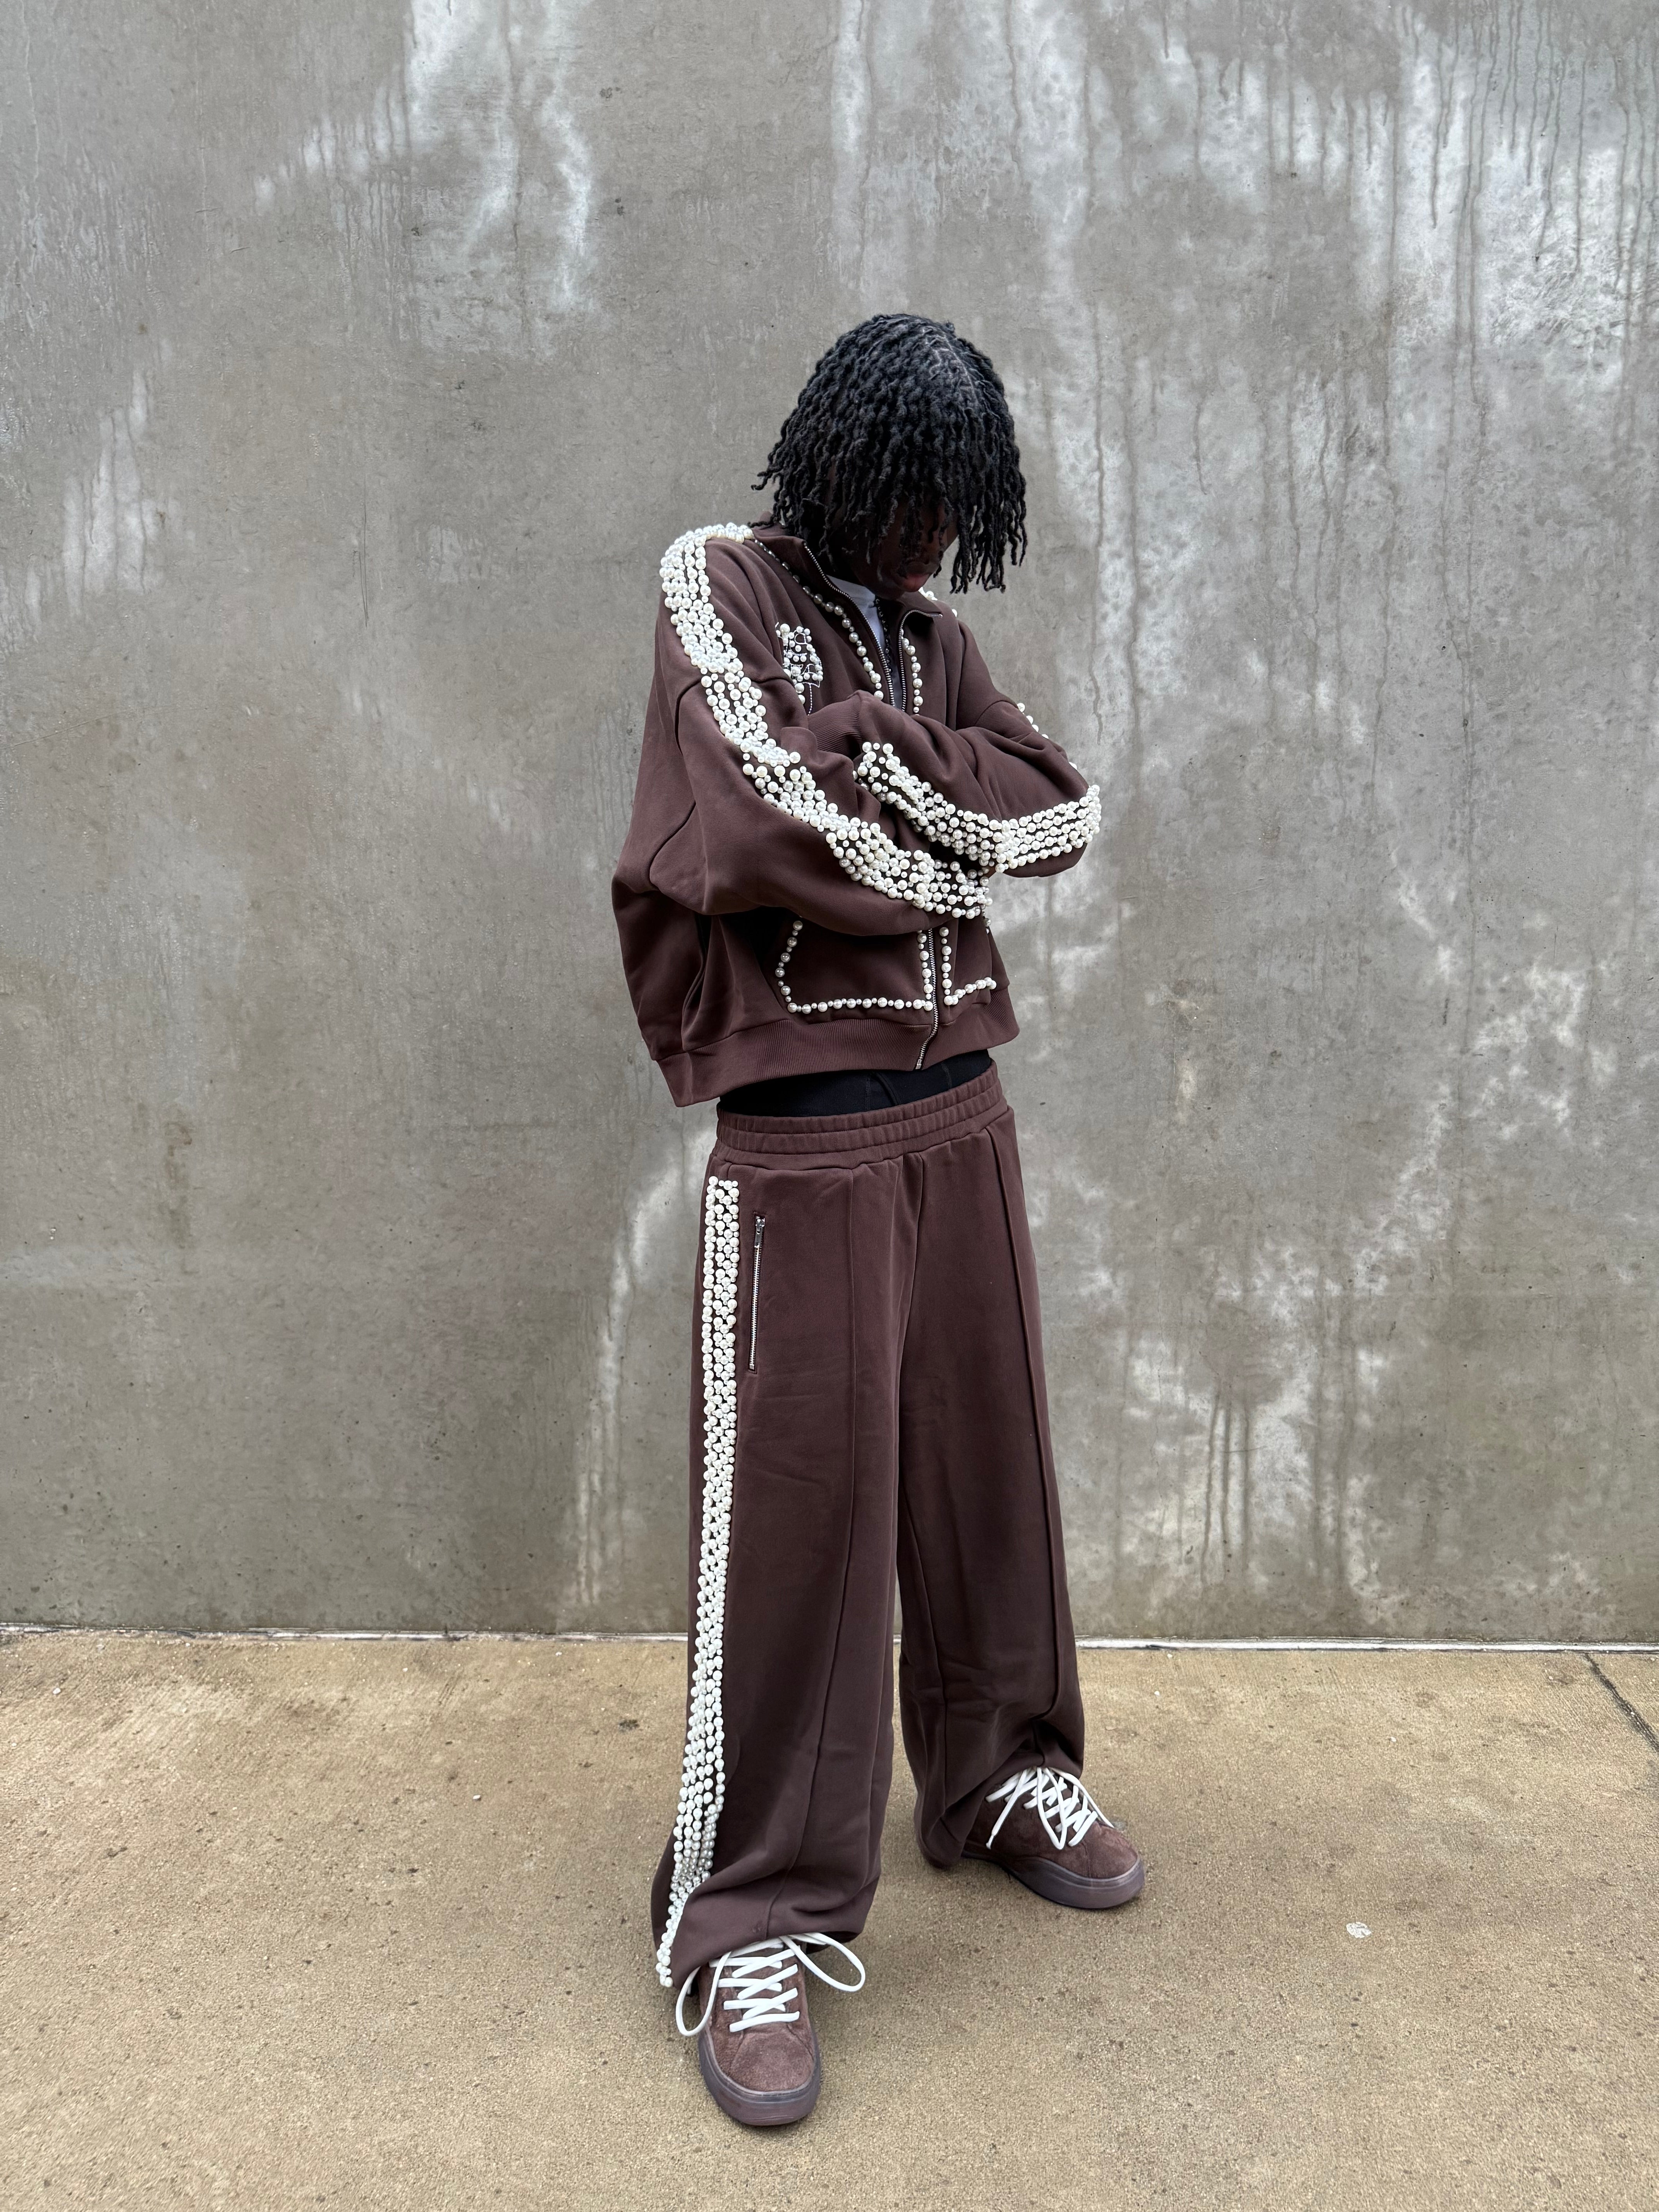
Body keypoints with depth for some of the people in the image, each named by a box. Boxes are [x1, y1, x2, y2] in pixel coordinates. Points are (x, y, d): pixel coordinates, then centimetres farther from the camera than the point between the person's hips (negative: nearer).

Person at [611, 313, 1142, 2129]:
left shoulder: (932, 633, 15)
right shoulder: (720, 582, -2)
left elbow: (1068, 810, 2)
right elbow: (785, 820, -18)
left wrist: (884, 756, -11)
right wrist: (954, 821, -4)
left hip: (961, 1115, 6)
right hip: (806, 1143, -6)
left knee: (984, 1466, 16)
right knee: (797, 1507, -1)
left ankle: (999, 1774, 38)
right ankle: (751, 1920, 14)